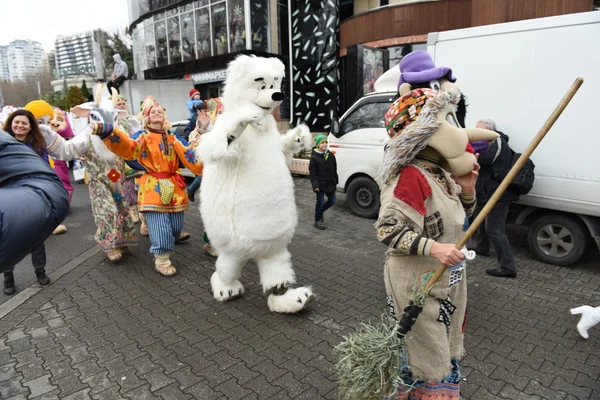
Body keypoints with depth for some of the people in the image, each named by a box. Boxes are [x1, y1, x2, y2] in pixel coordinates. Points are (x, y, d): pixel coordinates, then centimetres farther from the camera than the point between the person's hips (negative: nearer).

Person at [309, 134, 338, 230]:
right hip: (320, 185, -5)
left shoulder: (331, 155, 3)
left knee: (332, 201, 12)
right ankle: (318, 221, 20)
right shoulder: (314, 157, -11)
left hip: (330, 183, 5)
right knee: (320, 202, 3)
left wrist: (335, 181, 10)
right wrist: (315, 185, -18)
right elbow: (312, 172, -11)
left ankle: (320, 212, 37)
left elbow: (334, 169, 11)